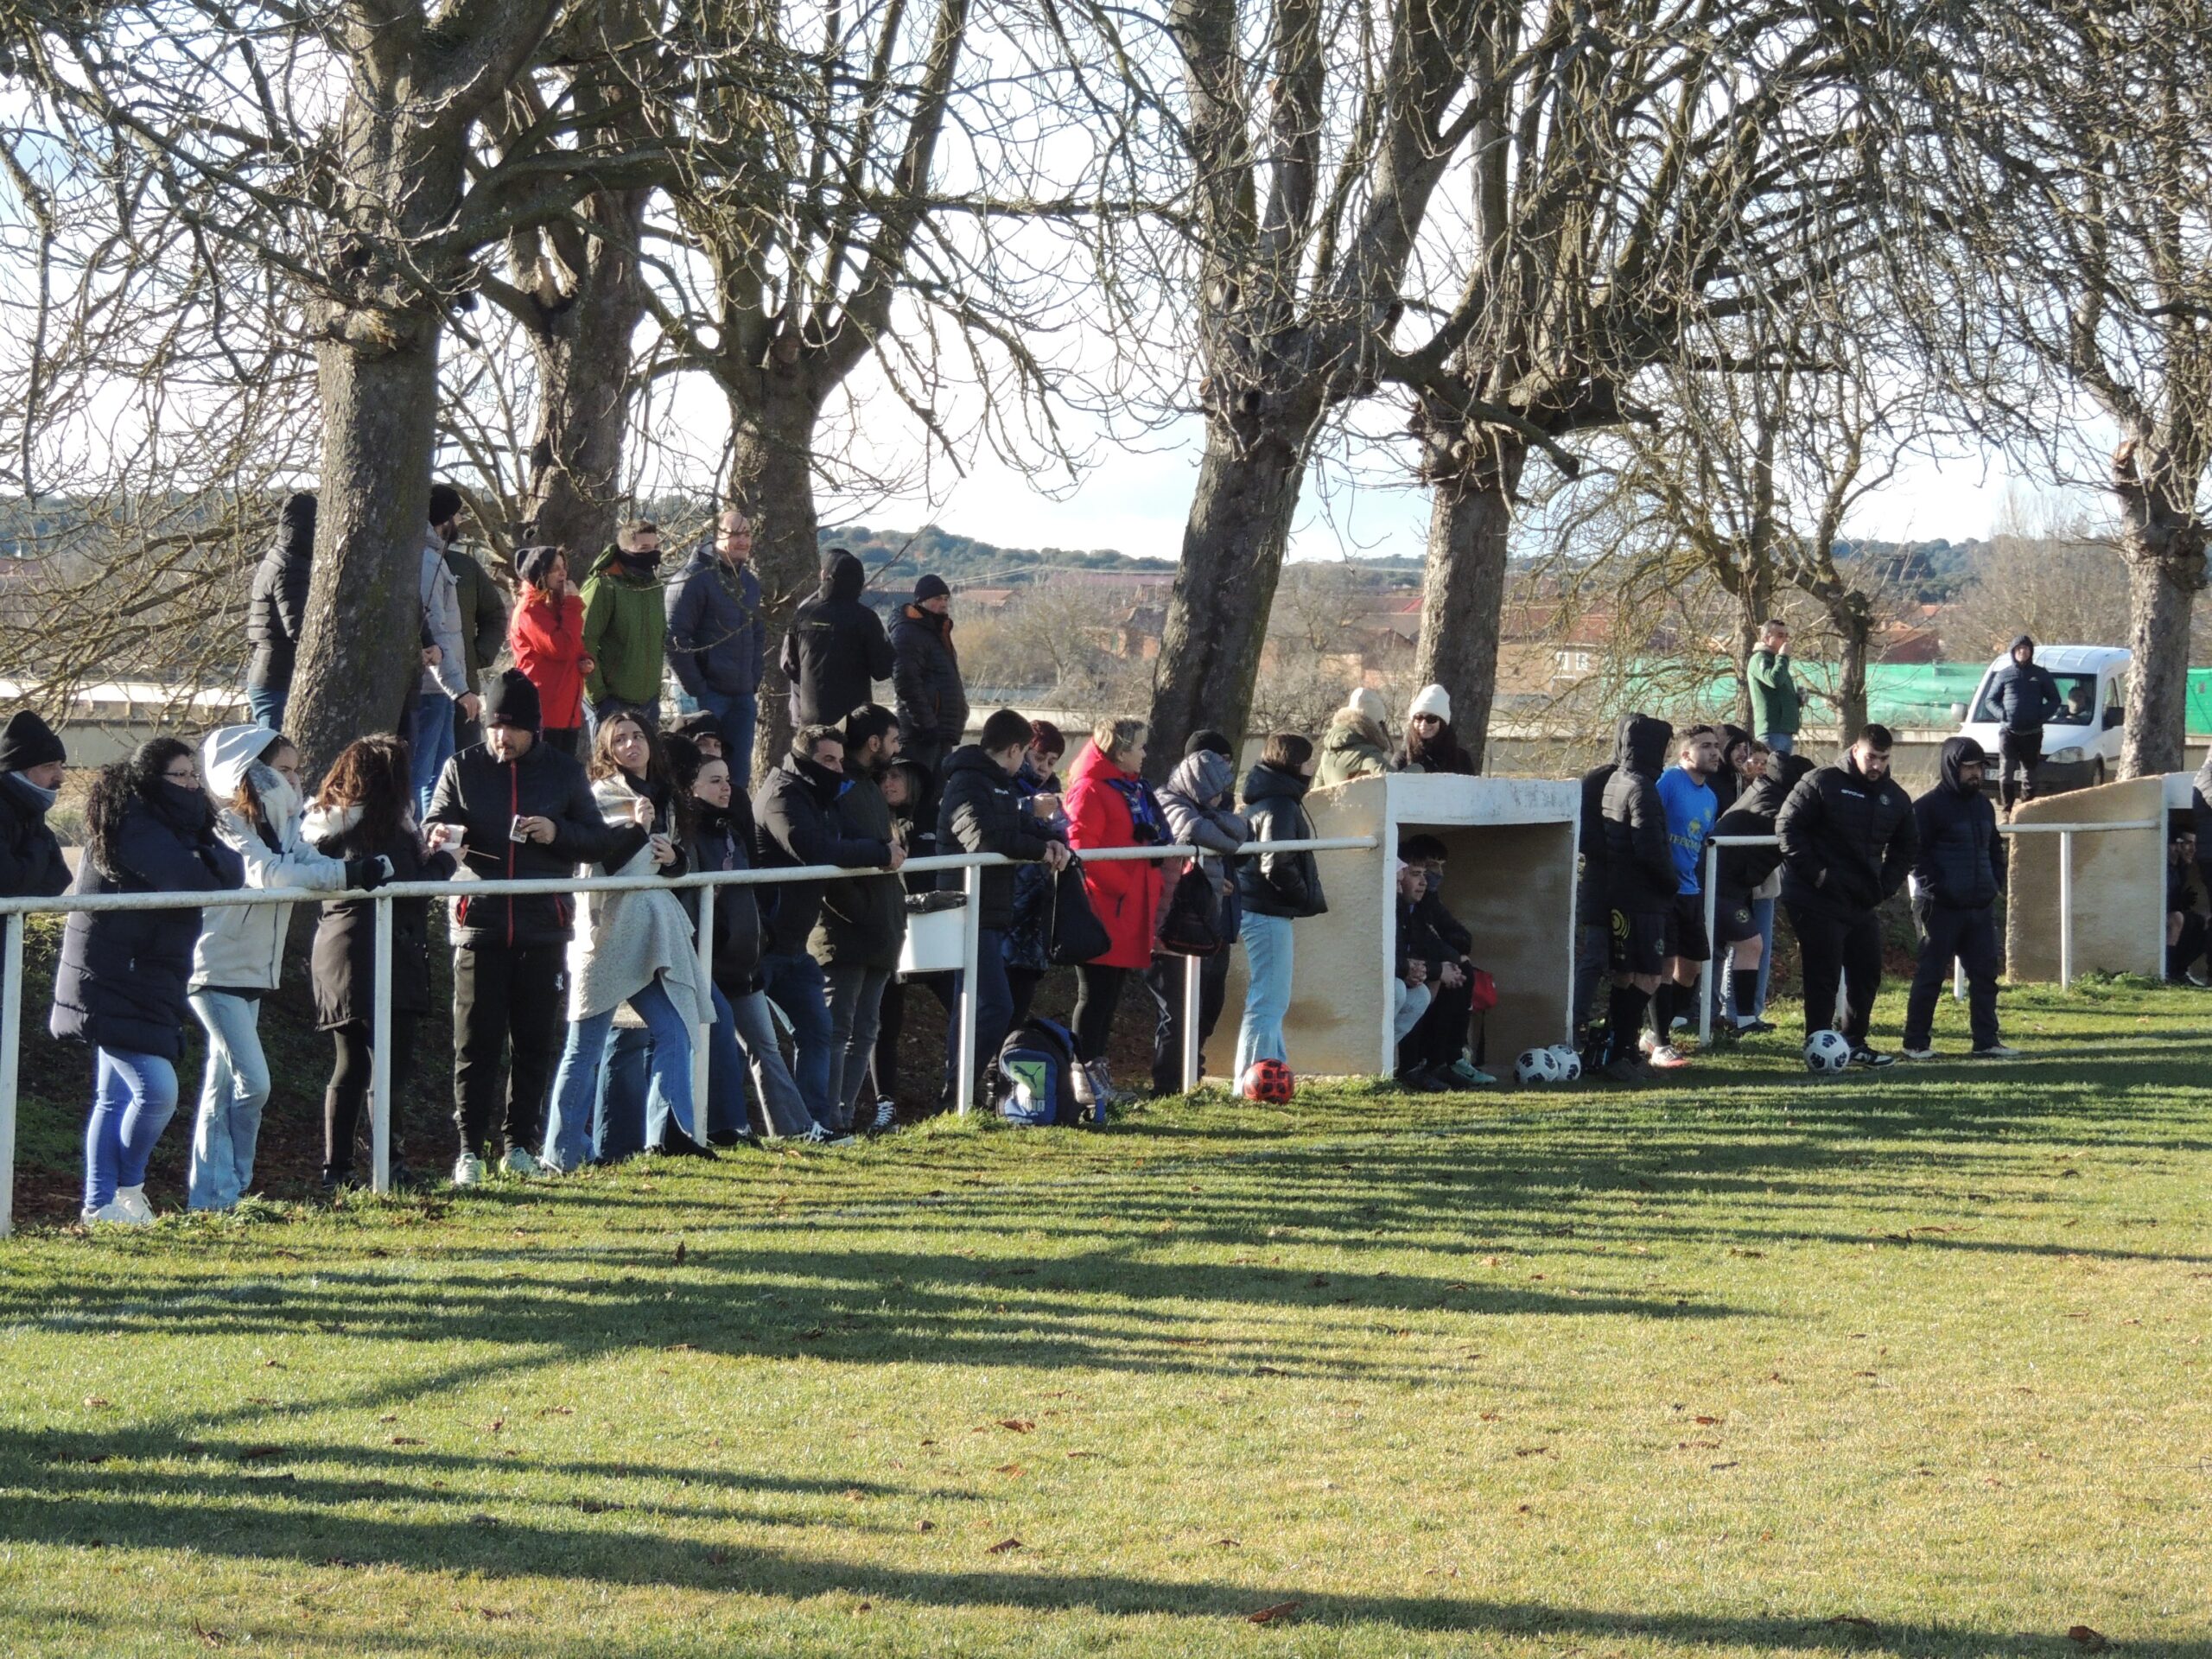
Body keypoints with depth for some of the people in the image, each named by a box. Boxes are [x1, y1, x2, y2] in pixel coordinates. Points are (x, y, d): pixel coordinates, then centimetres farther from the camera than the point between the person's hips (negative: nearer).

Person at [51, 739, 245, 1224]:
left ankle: (100, 1204, 18)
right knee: (156, 1090, -16)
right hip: (112, 988, -10)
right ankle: (127, 1187, 1)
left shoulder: (178, 825, 14)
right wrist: (202, 864, -5)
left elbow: (231, 874, 3)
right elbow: (193, 883, -24)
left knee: (114, 1098, 13)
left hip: (146, 985, 10)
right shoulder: (134, 827, -15)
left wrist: (204, 850, -14)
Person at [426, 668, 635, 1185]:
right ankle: (470, 1149, -1)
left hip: (543, 929, 1)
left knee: (535, 1044, 6)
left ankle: (519, 1144, 17)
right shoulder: (462, 768, 6)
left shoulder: (563, 771, 8)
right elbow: (432, 826, 7)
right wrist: (442, 836, -17)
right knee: (476, 1042, -4)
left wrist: (557, 832, -11)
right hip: (479, 924, -1)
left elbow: (598, 841, 9)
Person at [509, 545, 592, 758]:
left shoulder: (556, 605, 17)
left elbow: (575, 647, 27)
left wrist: (585, 660, 4)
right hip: (544, 711, -9)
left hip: (569, 710, 9)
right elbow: (562, 649, -22)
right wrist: (573, 605, -15)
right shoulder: (529, 610, -12)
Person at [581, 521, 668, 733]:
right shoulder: (603, 586, -13)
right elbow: (583, 642, -16)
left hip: (648, 700, 7)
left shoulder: (654, 586, 11)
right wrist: (597, 696, -16)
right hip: (612, 704, -7)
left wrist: (656, 688, 14)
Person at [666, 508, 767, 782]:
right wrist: (695, 689, -17)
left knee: (739, 772, 10)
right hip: (707, 695, -7)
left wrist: (754, 682, 11)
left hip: (743, 697, 7)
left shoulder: (749, 582, 14)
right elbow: (676, 637, -16)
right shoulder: (694, 578, -11)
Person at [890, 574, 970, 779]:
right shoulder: (908, 633, -12)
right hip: (922, 735, -10)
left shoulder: (937, 632, 20)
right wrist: (927, 724, -23)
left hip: (941, 733, 10)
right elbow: (906, 682, -21)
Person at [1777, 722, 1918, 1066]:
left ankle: (1855, 1044, 24)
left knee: (1867, 974, 11)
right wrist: (1814, 873, -16)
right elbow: (1787, 825, -11)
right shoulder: (1821, 783, -8)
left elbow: (1905, 849, 21)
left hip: (1864, 905, 7)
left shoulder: (1896, 798, 10)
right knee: (1824, 975, -7)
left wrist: (1885, 886, 6)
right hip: (1819, 902, -7)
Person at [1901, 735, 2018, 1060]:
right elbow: (1916, 853, -13)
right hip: (1942, 908, -7)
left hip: (1981, 908, 7)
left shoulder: (1983, 805, 15)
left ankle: (1986, 1041, 11)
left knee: (1985, 975, 6)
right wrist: (1934, 888, -17)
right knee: (1931, 976, -2)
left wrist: (1995, 883, 11)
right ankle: (1916, 1043, 4)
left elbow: (1995, 848, 24)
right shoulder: (1928, 807, -9)